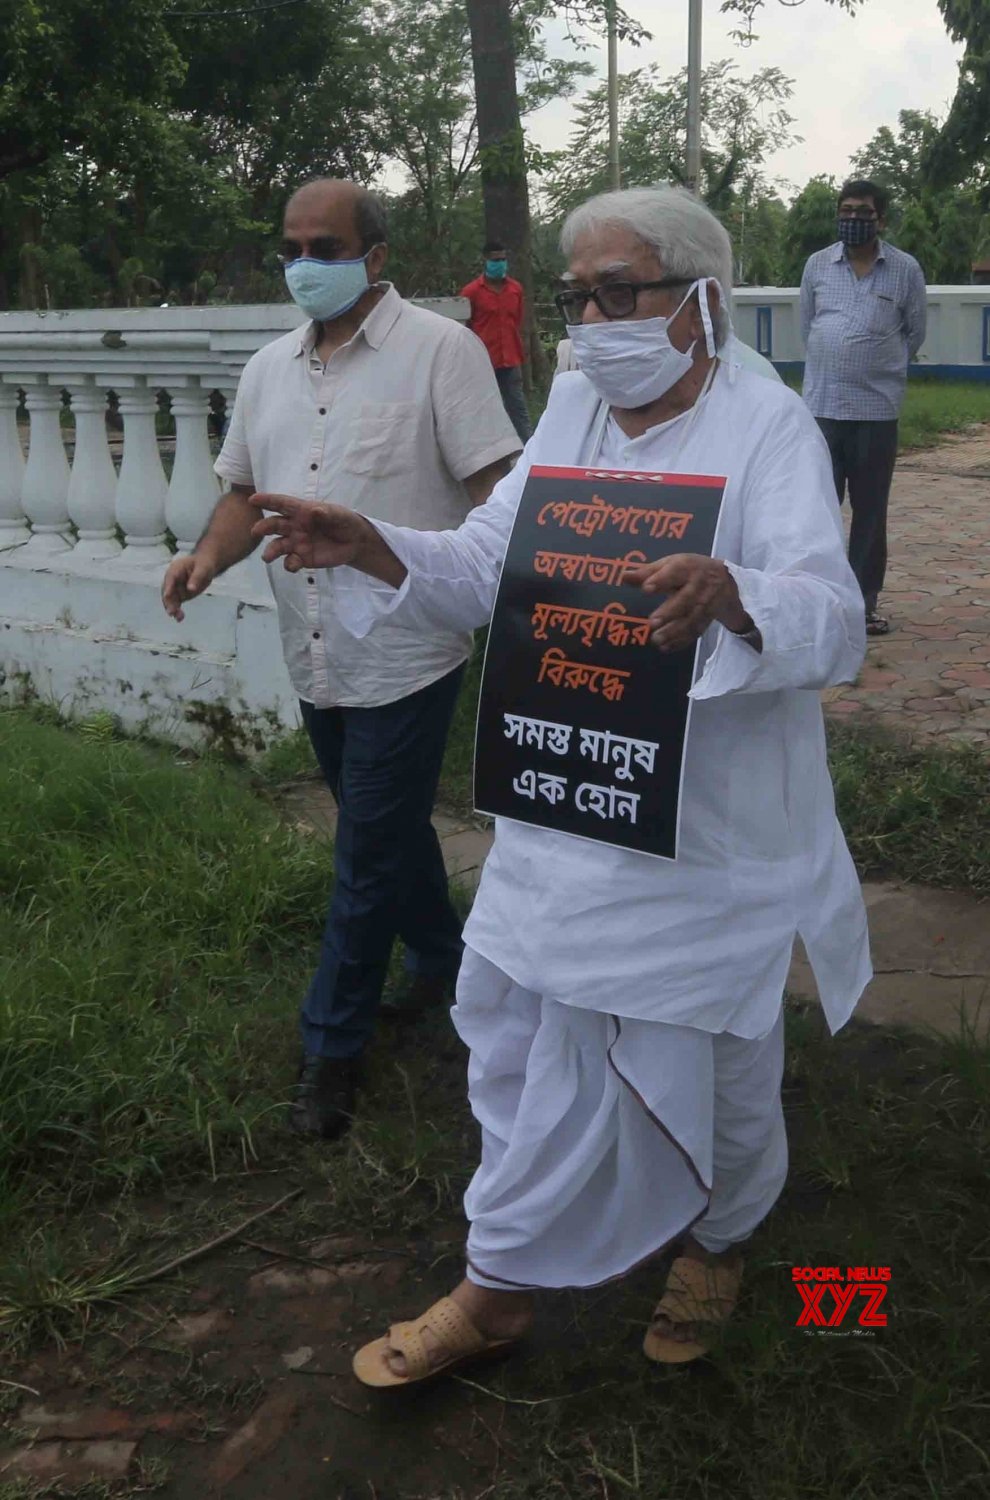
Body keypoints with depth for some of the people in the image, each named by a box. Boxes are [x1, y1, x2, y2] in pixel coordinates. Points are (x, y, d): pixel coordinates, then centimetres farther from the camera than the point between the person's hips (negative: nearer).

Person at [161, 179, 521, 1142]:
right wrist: (209, 555, -1)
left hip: (407, 656, -6)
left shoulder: (438, 351, -8)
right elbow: (245, 489, 18)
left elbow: (494, 485, -12)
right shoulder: (270, 370, 12)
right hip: (315, 657, 7)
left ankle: (332, 1047, 14)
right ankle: (440, 956, 44)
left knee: (369, 856, 0)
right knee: (391, 829, 21)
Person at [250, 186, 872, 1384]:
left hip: (709, 824, -5)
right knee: (531, 1035, 13)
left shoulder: (767, 425, -14)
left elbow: (829, 619, -26)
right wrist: (375, 552, -14)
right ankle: (501, 1286, 34)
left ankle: (718, 1237, 46)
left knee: (705, 1051, 13)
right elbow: (489, 564, 4)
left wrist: (731, 596, -48)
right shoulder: (575, 408, 5)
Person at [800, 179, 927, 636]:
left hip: (878, 409, -1)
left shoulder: (906, 269, 1)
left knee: (870, 511, 5)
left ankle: (865, 602, 13)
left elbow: (915, 332, 12)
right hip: (822, 406, 1)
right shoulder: (817, 264, 5)